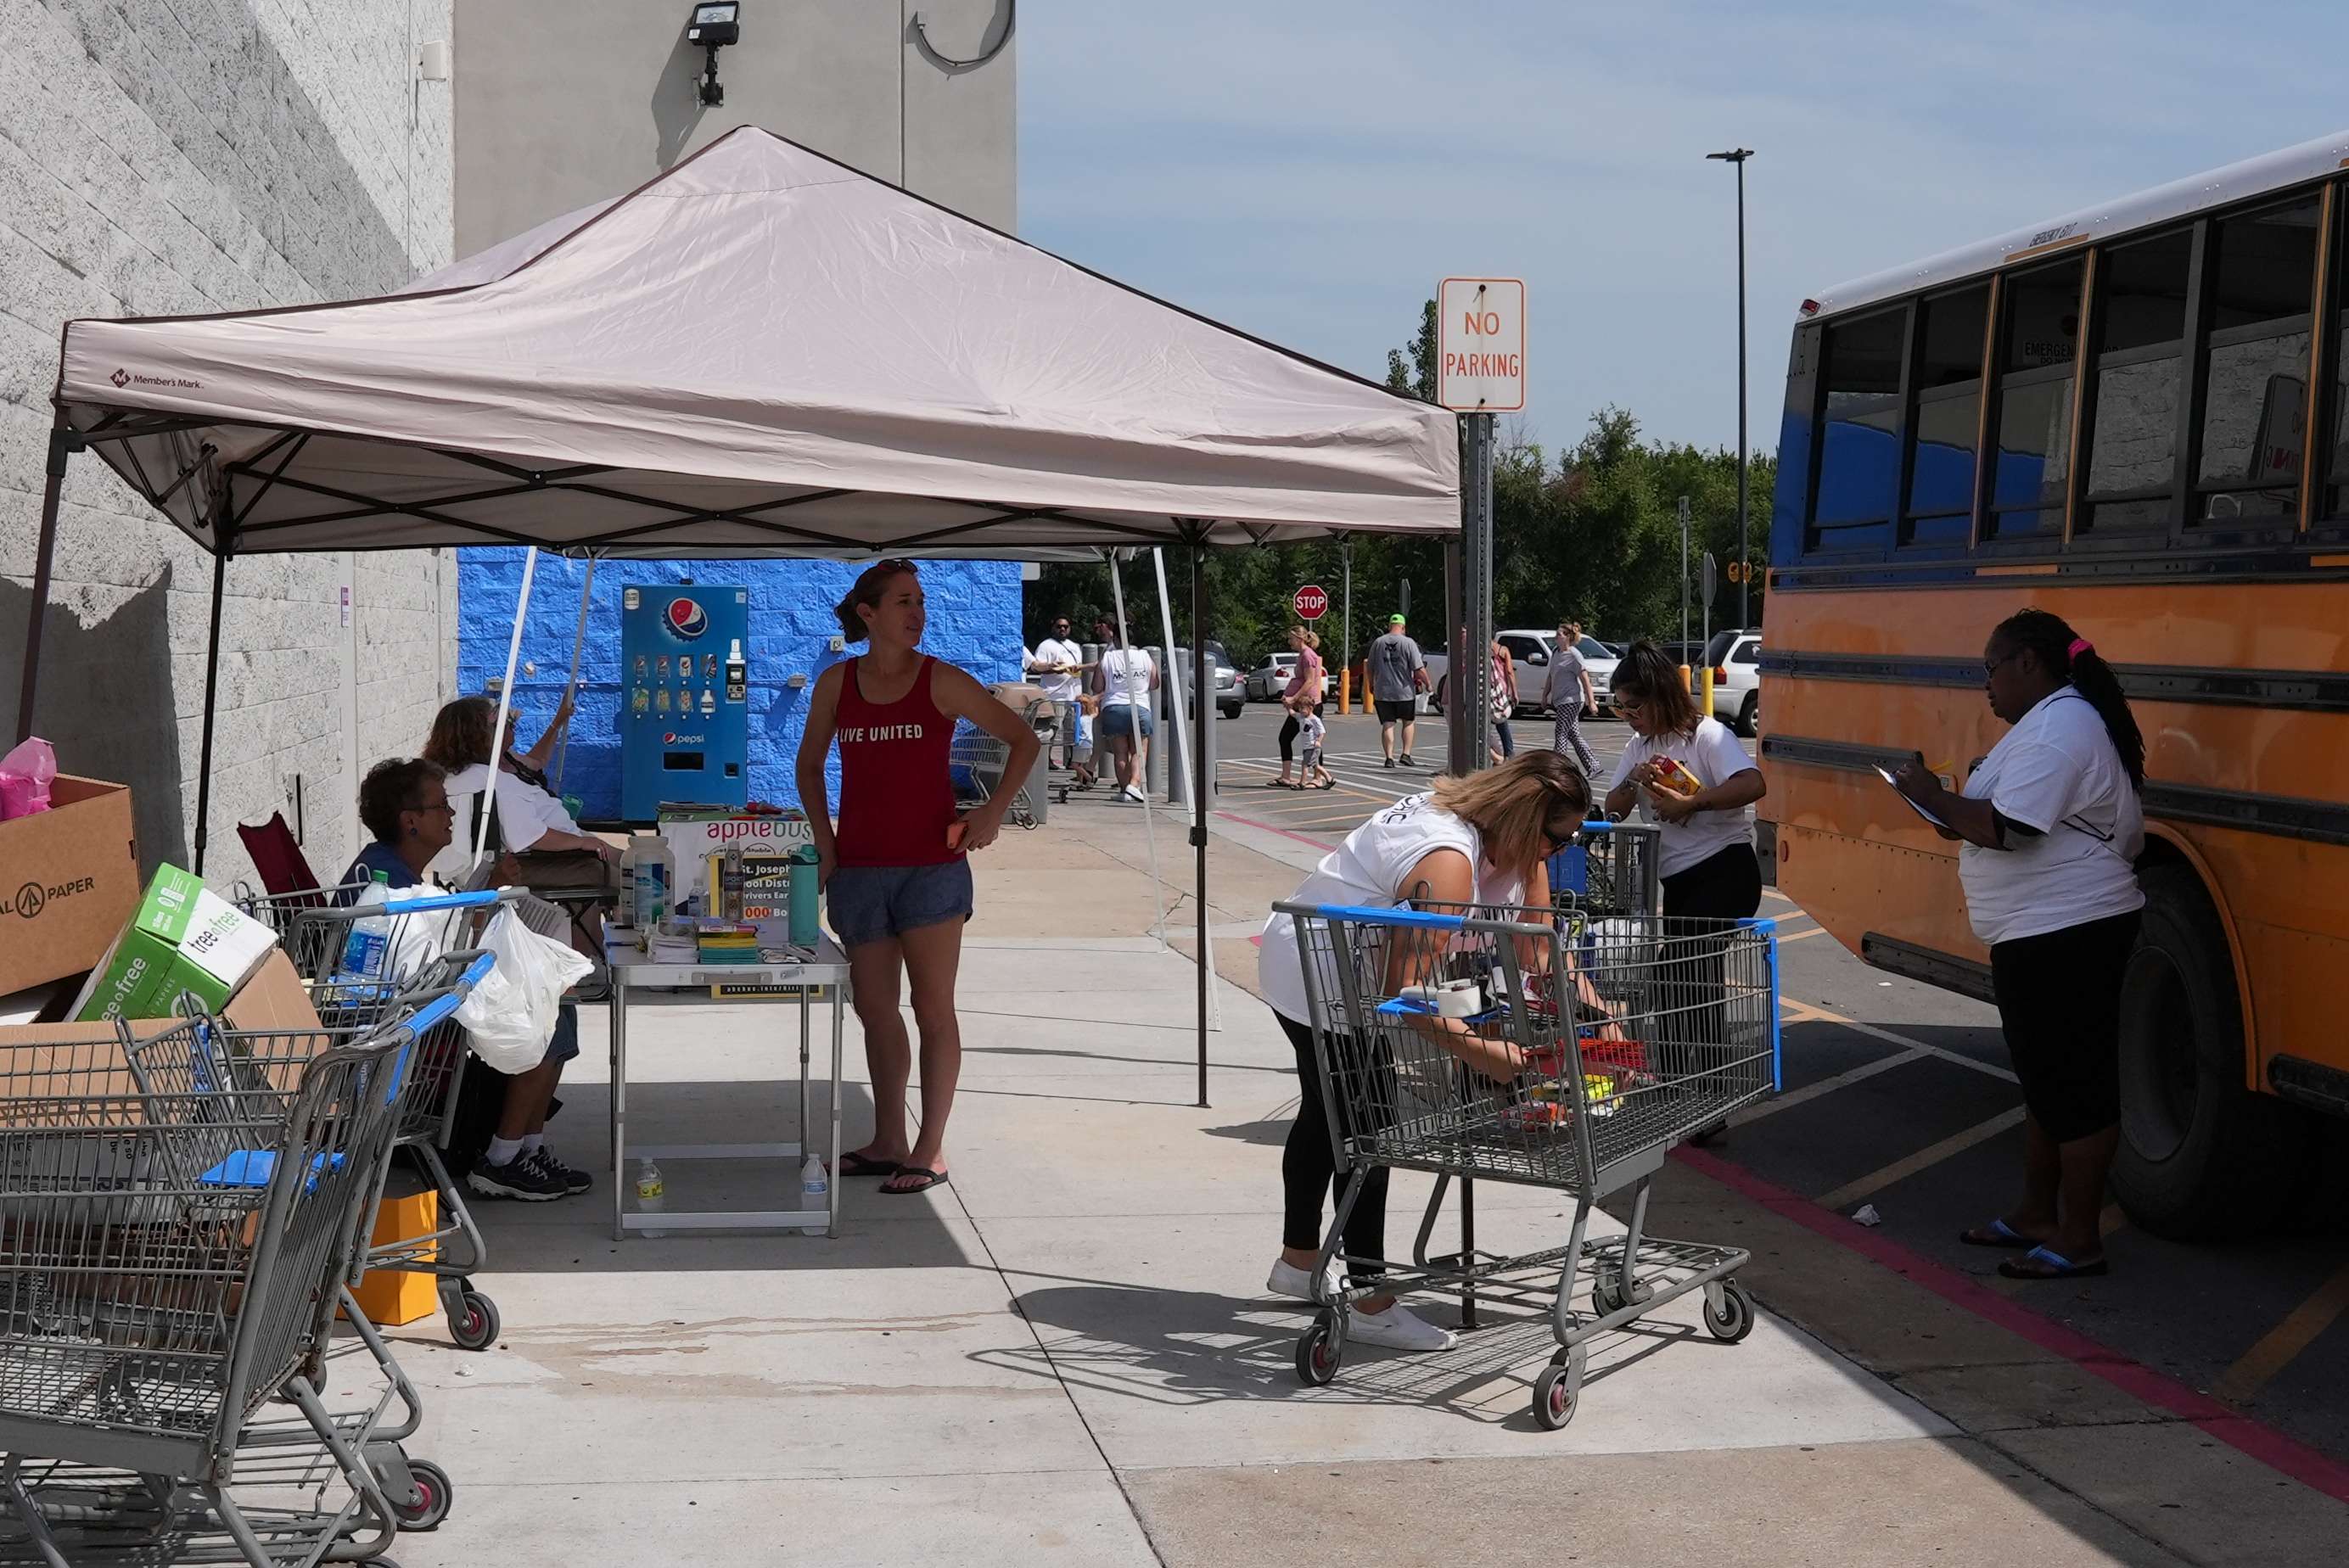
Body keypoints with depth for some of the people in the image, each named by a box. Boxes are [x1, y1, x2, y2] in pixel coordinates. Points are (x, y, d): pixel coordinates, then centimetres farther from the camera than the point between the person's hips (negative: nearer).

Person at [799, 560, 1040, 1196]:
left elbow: (1024, 741, 1)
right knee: (874, 1008, 10)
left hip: (931, 864, -4)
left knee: (933, 1008, -1)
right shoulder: (837, 683, 5)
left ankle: (930, 1150, 5)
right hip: (858, 869, 4)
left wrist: (993, 810, -9)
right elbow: (809, 765, 17)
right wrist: (824, 842, 8)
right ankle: (887, 1143, 22)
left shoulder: (942, 682, -4)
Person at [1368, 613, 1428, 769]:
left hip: (1383, 692, 2)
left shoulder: (1378, 643, 2)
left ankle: (1389, 757, -3)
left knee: (1387, 725, 5)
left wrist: (1372, 686, 25)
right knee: (1409, 722, 16)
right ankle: (1406, 754, 8)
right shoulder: (1408, 643, -8)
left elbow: (1370, 669, 9)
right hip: (1405, 691, -2)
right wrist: (1427, 684, 4)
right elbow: (1419, 669, -11)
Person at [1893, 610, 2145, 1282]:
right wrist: (1960, 815, 8)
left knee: (2073, 1086, -4)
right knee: (2047, 1078, 19)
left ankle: (2079, 1239, 3)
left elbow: (2005, 830, -26)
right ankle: (2037, 1214, 30)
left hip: (2065, 934, -11)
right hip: (2050, 931, 11)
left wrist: (1936, 799, -12)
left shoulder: (2056, 729, -19)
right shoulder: (2062, 719, 16)